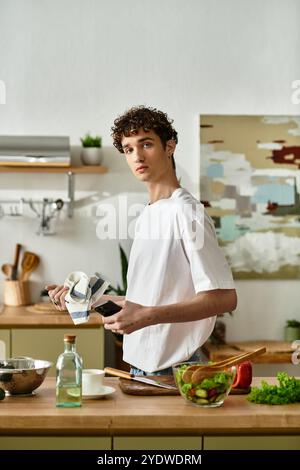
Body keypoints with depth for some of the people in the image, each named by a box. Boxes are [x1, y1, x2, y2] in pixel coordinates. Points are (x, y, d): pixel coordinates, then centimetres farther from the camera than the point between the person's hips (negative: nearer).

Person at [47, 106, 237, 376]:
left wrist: (148, 316, -26)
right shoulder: (146, 217, 13)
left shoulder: (187, 213, -15)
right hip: (141, 366, 8)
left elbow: (224, 298, -20)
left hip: (173, 370, -7)